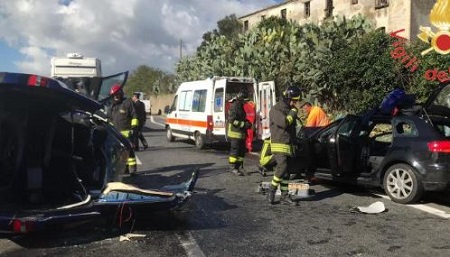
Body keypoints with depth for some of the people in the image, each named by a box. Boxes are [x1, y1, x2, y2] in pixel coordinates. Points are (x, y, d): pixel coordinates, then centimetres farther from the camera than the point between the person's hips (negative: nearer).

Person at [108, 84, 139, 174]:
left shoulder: (128, 102, -2)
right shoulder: (113, 106, 20)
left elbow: (134, 116, -6)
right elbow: (110, 118, 28)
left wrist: (134, 127, -12)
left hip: (127, 132, -8)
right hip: (116, 133, 8)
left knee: (129, 151, -9)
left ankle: (132, 168, -7)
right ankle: (125, 167, 20)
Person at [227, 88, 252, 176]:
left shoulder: (240, 105, 17)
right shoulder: (234, 106, -15)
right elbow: (232, 120, -23)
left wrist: (246, 122, 12)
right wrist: (244, 124, -23)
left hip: (241, 133, 10)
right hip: (235, 133, -10)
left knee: (242, 151, 14)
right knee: (235, 150, -5)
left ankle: (239, 167, 23)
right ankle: (233, 168, 1)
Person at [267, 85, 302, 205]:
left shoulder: (290, 110, 18)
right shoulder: (275, 109, -8)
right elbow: (284, 122, -24)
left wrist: (294, 143, 26)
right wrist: (293, 111, -11)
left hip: (289, 146, 8)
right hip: (279, 145, -8)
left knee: (286, 171, 8)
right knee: (282, 167, -22)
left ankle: (284, 195, 13)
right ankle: (271, 191, -8)